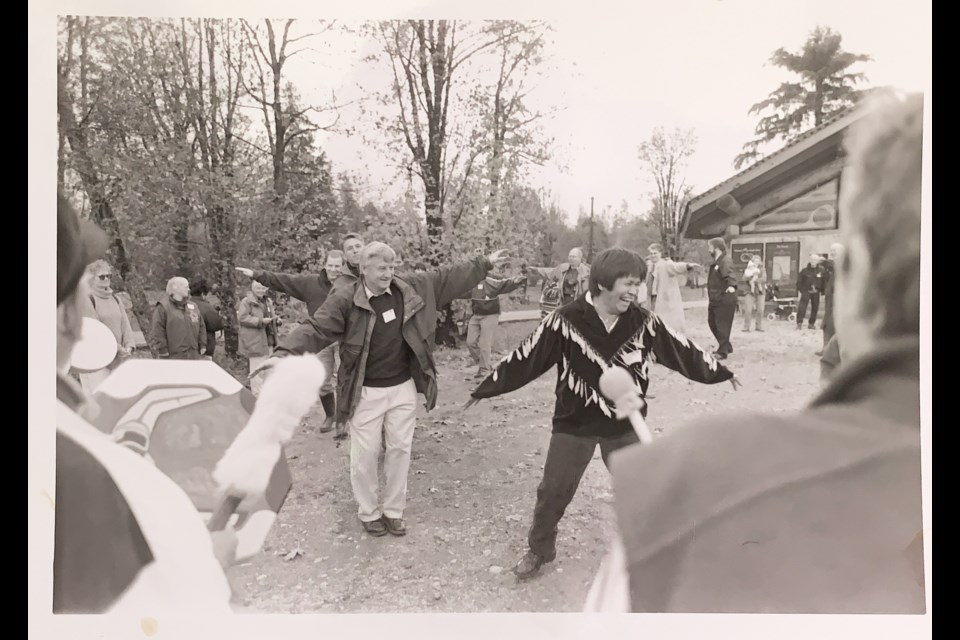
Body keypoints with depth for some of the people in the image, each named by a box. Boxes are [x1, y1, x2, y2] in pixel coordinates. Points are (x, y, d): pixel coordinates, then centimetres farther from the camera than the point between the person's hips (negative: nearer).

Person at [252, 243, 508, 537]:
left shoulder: (411, 288, -1)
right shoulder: (344, 299, -13)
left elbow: (448, 277, 7)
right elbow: (315, 329, -19)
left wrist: (484, 264, 12)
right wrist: (284, 353, -35)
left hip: (403, 388, 4)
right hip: (365, 393, -3)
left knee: (400, 449, 13)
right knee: (364, 455, 8)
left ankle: (394, 510, 32)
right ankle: (369, 513, 31)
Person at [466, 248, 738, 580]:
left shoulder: (645, 322, -8)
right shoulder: (565, 321, -18)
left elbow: (682, 349, 5)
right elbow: (525, 356, -11)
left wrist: (722, 372, 14)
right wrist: (486, 388, -7)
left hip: (625, 425, 2)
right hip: (574, 423, -2)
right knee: (553, 491, 9)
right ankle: (539, 550, 33)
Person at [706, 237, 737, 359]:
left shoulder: (725, 261, -15)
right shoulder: (716, 261, 15)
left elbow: (730, 274, -34)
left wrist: (732, 285, -51)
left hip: (724, 299, -10)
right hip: (715, 299, 10)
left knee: (722, 325, -4)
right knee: (712, 322, 17)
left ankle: (722, 352, 5)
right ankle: (727, 346, 31)